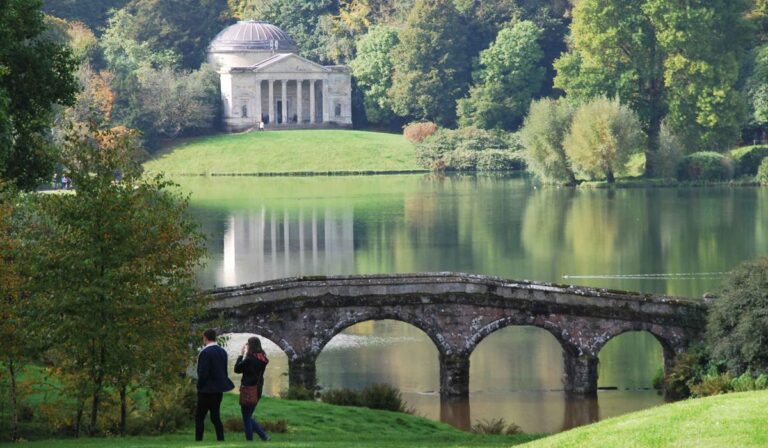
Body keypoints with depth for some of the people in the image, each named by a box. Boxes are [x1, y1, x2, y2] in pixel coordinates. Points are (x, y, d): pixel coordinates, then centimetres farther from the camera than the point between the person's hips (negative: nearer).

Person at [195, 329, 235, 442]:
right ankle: (220, 439, 6)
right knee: (216, 417, 11)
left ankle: (198, 440, -3)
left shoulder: (205, 353, -16)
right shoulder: (222, 352, 7)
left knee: (199, 417, 0)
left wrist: (199, 387, -8)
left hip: (207, 390, -7)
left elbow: (203, 373, -19)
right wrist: (221, 384, 16)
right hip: (219, 390, 7)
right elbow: (224, 371, 11)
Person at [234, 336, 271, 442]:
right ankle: (264, 436, 9)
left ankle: (249, 439, 5)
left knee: (246, 418, 3)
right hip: (258, 389, 8)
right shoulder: (262, 359, 5)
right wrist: (245, 355, 6)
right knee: (249, 417, 18)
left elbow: (237, 369, -11)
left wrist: (242, 354, -4)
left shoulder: (250, 359, -19)